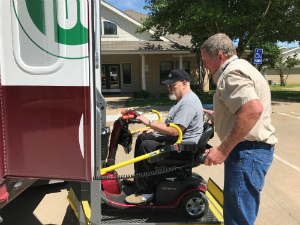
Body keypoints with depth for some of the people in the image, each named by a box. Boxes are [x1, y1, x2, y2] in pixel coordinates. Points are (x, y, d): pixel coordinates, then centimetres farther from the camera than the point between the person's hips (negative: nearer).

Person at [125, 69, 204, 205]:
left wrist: (150, 123, -23)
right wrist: (153, 129, 9)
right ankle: (138, 178, 21)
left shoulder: (188, 103, -22)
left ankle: (146, 193, -12)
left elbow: (174, 131, -29)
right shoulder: (181, 99, 15)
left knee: (146, 147, -23)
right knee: (142, 137, 12)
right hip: (174, 139, 12)